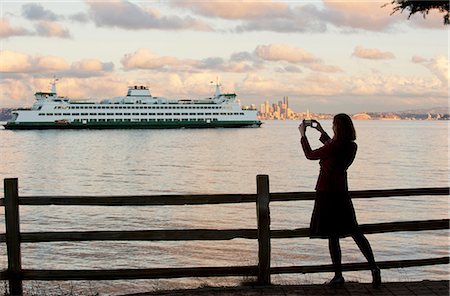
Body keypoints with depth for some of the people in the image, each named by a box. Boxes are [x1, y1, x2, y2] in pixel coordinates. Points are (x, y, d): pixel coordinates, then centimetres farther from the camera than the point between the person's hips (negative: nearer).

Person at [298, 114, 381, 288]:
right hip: (342, 191, 6)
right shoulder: (352, 146, 2)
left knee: (332, 235, 0)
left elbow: (310, 155, -4)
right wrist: (321, 132, 29)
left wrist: (303, 135, 9)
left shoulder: (333, 147, -19)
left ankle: (338, 275, 5)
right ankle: (373, 267, 4)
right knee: (354, 231, 12)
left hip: (326, 193, -6)